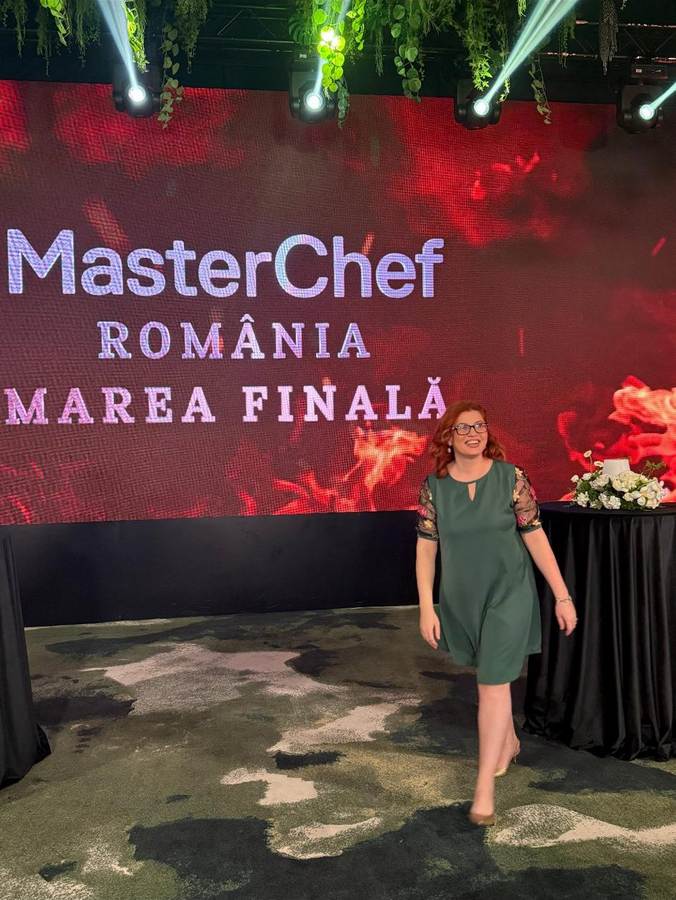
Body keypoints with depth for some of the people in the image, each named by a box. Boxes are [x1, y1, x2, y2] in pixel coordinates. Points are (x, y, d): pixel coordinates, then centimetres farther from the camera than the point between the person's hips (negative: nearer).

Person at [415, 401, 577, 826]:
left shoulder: (511, 477, -11)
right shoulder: (434, 486, -6)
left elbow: (535, 536, -8)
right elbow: (426, 547, -4)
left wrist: (562, 595, -7)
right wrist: (427, 607, -7)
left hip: (508, 592, -3)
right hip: (461, 598, 3)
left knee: (493, 683, -6)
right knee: (492, 677, 21)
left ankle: (485, 784, 3)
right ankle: (509, 742, 46)